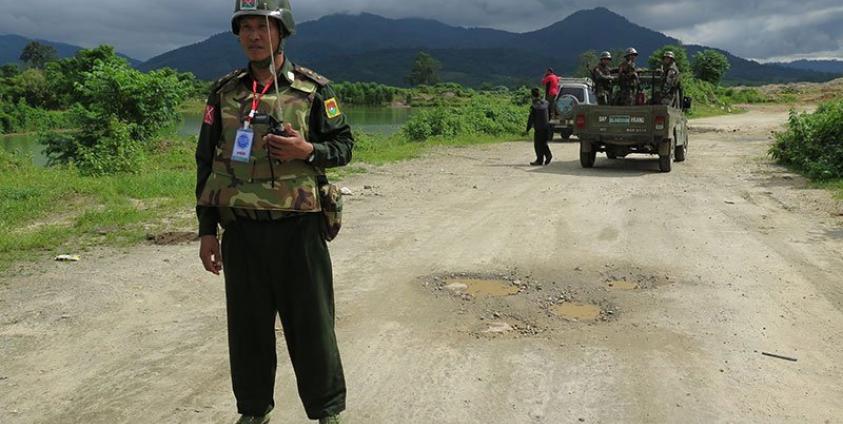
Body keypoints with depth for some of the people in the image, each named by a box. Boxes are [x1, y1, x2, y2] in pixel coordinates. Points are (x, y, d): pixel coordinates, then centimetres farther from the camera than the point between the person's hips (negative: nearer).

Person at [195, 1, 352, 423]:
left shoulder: (313, 89, -1)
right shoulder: (224, 92, 7)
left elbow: (343, 145, 4)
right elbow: (206, 162, 10)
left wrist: (307, 150, -18)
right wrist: (207, 230, 6)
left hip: (298, 229, -2)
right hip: (241, 231, 3)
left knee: (311, 326, 6)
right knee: (247, 326, 12)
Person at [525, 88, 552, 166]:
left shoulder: (534, 106, -15)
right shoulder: (546, 103, 3)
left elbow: (531, 119, -14)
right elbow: (550, 114, 14)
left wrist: (527, 130, -7)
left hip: (538, 128, -6)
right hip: (546, 127, 6)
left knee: (538, 144, 5)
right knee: (543, 143, 18)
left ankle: (540, 160, 8)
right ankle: (548, 154, 0)